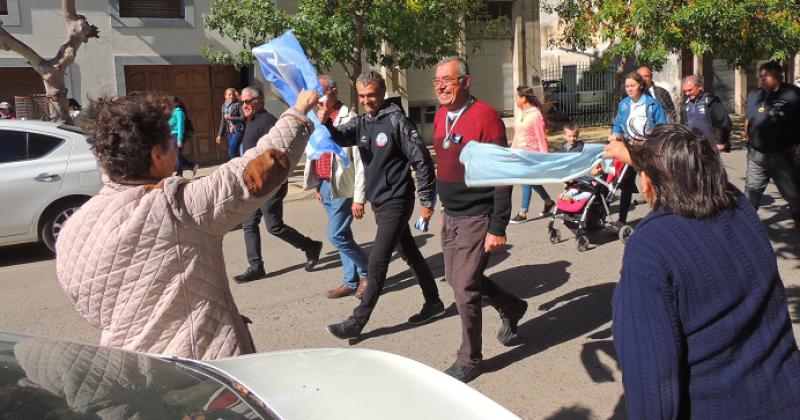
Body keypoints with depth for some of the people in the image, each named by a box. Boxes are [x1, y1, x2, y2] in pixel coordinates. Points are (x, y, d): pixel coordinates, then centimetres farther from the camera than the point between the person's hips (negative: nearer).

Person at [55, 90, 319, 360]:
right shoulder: (180, 206, -21)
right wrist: (299, 111, 2)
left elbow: (97, 314, 6)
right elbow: (263, 164, -13)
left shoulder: (70, 234, -6)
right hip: (212, 367, -5)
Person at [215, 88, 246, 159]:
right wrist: (220, 135, 17)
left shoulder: (238, 105, -5)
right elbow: (223, 121, 18)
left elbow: (243, 118, -10)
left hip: (238, 130, -6)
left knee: (232, 149, -17)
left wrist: (231, 118, -16)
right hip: (230, 132, 6)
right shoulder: (224, 106, 12)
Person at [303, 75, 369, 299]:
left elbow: (360, 162, -17)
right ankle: (351, 281, 24)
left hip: (343, 188, -8)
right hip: (325, 186, 8)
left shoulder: (349, 119, -14)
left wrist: (359, 198, -19)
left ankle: (367, 272, 12)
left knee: (336, 235, -8)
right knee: (342, 236, 14)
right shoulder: (318, 118, 11)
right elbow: (312, 150, 12)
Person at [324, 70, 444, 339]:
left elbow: (422, 160, -13)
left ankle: (358, 321, 1)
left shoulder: (397, 121, -13)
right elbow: (337, 138, -9)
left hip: (396, 201, -8)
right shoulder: (360, 123, 7)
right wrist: (324, 120, -30)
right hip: (378, 202, 8)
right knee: (409, 253, 18)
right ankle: (433, 302, 33)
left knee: (377, 262, -6)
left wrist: (426, 200, -12)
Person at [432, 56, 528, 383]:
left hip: (477, 219, -8)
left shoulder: (485, 117, -16)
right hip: (451, 217, 8)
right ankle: (511, 308, 42)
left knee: (465, 289, -4)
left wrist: (497, 228, -20)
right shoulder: (441, 116, 7)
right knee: (457, 279, 16)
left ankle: (469, 360, 15)